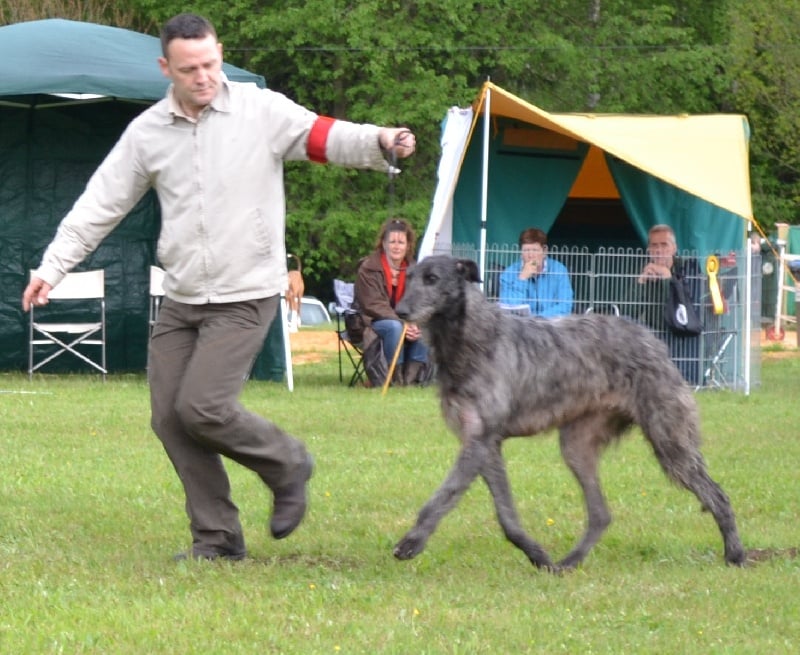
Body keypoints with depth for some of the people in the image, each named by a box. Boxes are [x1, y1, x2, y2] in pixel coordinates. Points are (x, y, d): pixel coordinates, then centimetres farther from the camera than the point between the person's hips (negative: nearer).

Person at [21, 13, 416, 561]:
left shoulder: (262, 112, -6)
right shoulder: (147, 132, 5)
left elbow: (327, 138, -17)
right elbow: (100, 206, 7)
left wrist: (381, 142, -37)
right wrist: (53, 266, 0)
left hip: (245, 297, -5)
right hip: (180, 302, 5)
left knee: (203, 406, -17)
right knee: (170, 417, 1)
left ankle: (287, 465, 10)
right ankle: (217, 537, 12)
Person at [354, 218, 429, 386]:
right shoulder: (368, 269, -10)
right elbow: (373, 305, -17)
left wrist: (414, 324, -23)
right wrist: (402, 322, -28)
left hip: (403, 320, 5)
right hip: (371, 322, -5)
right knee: (394, 327, -37)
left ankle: (411, 377, -22)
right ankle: (395, 378, -26)